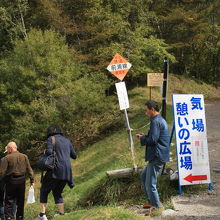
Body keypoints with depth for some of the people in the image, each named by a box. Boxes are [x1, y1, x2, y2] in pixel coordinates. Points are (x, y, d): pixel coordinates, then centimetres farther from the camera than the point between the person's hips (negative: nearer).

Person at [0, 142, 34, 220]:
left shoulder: (7, 158, -11)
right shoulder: (24, 157, 2)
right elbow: (29, 170, 4)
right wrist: (32, 180, 10)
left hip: (11, 182, -4)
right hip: (21, 181, 4)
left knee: (9, 202, 3)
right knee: (20, 202, 14)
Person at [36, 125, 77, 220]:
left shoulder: (51, 139, -1)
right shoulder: (67, 141, 16)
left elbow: (49, 152, -17)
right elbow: (74, 156, 19)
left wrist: (45, 151, 5)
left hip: (56, 170, -6)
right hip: (67, 172, 6)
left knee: (44, 191, 5)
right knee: (57, 192, 19)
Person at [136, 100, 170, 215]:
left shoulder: (156, 121, -17)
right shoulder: (160, 120, 16)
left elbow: (152, 140, -23)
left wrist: (142, 139, -6)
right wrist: (144, 136, 11)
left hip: (157, 156, -11)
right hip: (157, 155, 11)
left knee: (150, 184, -3)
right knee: (144, 176, 22)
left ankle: (156, 206, 8)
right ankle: (151, 201, 28)